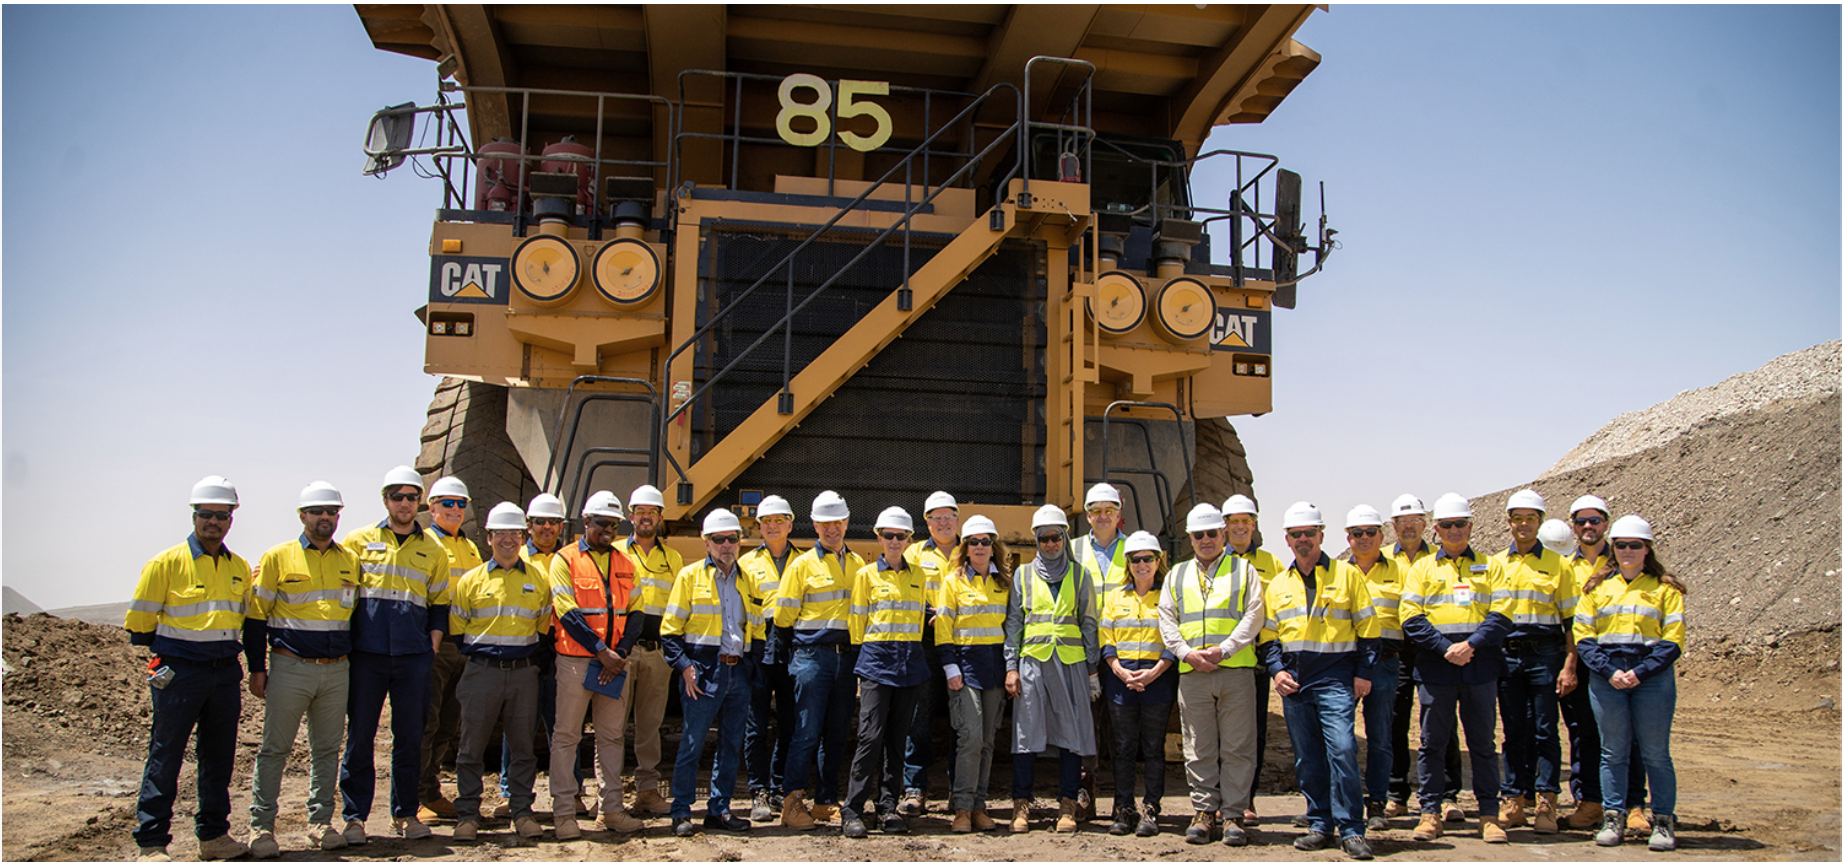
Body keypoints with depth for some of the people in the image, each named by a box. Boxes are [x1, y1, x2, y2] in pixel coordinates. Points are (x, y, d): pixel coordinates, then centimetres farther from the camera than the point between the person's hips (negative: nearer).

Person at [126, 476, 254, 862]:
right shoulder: (167, 563, -6)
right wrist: (173, 647, 2)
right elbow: (139, 624, -3)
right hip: (179, 673, -5)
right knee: (165, 758, -2)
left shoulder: (240, 568, 9)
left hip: (226, 673, 5)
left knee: (219, 757, 11)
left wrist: (223, 647, 13)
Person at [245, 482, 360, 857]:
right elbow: (255, 615, 0)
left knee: (326, 749, 9)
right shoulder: (277, 558, -1)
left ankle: (320, 822, 18)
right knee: (274, 749, 0)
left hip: (336, 671, 4)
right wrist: (257, 668, -4)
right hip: (290, 668, -3)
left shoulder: (351, 561, 10)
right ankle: (261, 826, 8)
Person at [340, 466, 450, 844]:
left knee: (410, 737, 5)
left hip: (413, 657, 2)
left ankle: (405, 813, 16)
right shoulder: (359, 541, 7)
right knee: (360, 736, 0)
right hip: (366, 655, -1)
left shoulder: (433, 549, 12)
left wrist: (432, 646, 5)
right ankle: (354, 816, 8)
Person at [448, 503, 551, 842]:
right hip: (482, 671, -1)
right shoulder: (470, 580, 4)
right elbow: (457, 628, 10)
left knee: (523, 746, 5)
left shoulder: (539, 580, 8)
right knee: (472, 747, 2)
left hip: (523, 672, 1)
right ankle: (467, 815, 11)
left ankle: (522, 812, 13)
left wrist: (526, 651, 9)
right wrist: (479, 652, 8)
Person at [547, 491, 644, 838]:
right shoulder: (565, 560, -2)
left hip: (615, 664, 5)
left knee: (613, 736, 8)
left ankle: (612, 809, 14)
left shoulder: (624, 564, 12)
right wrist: (602, 652, -15)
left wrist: (621, 653, -6)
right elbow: (567, 613, -11)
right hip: (575, 661, -5)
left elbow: (633, 612, 10)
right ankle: (564, 812, 4)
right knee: (566, 736, -2)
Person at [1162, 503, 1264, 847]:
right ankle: (1205, 812, 11)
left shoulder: (1243, 570, 10)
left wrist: (1224, 650, -12)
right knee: (1198, 748, 3)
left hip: (1236, 670, -2)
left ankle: (1234, 815, 4)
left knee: (1236, 747, -2)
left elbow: (1254, 616, -1)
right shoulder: (1177, 575, 18)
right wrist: (1187, 653, -5)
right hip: (1191, 674, 2)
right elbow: (1166, 620, 11)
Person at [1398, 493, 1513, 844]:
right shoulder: (1422, 569, 10)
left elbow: (1501, 615, 0)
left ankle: (1489, 814, 13)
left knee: (1483, 743, 5)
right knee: (1432, 742, 4)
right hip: (1435, 668, 0)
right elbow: (1411, 619, 0)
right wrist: (1444, 648, -12)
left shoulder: (1490, 565, 11)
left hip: (1480, 667, 0)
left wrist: (1471, 644, -14)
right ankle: (1430, 812, 11)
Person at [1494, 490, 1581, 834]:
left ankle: (1547, 805, 2)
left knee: (1545, 730, -2)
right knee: (1514, 731, 7)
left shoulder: (1558, 564, 3)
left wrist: (1570, 663, -7)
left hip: (1544, 654, -2)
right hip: (1505, 654, 3)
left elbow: (1571, 618, 1)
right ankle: (1514, 802, 11)